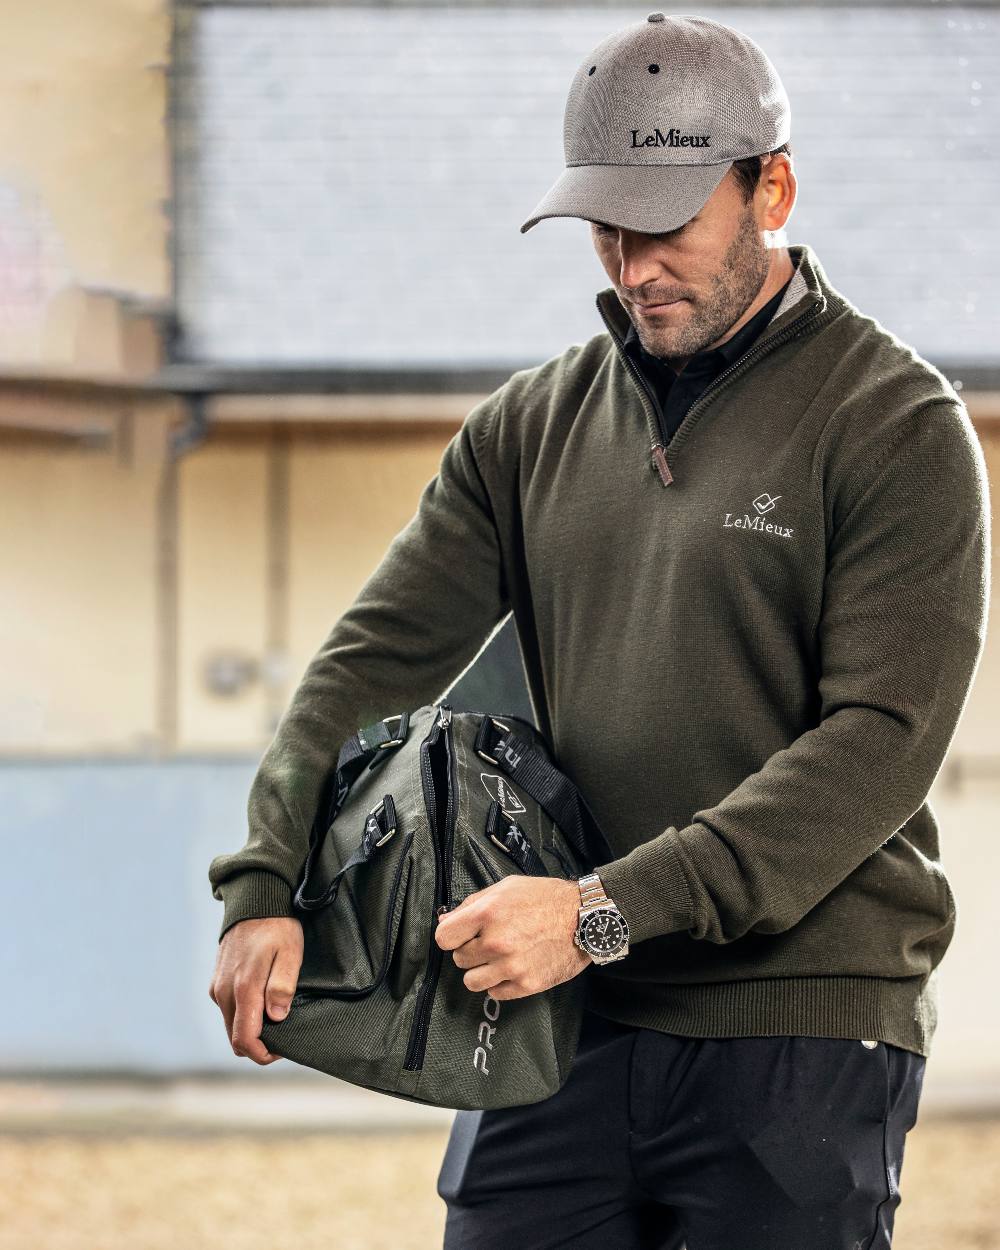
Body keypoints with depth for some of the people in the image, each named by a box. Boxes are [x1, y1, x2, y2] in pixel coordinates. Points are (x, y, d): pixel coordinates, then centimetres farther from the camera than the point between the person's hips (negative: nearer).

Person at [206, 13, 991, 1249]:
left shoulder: (896, 425, -4)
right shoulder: (532, 426, 13)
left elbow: (882, 740, -13)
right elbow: (379, 658, 9)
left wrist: (608, 910, -21)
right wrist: (266, 883, -10)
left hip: (799, 1027, -4)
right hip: (561, 1024, 4)